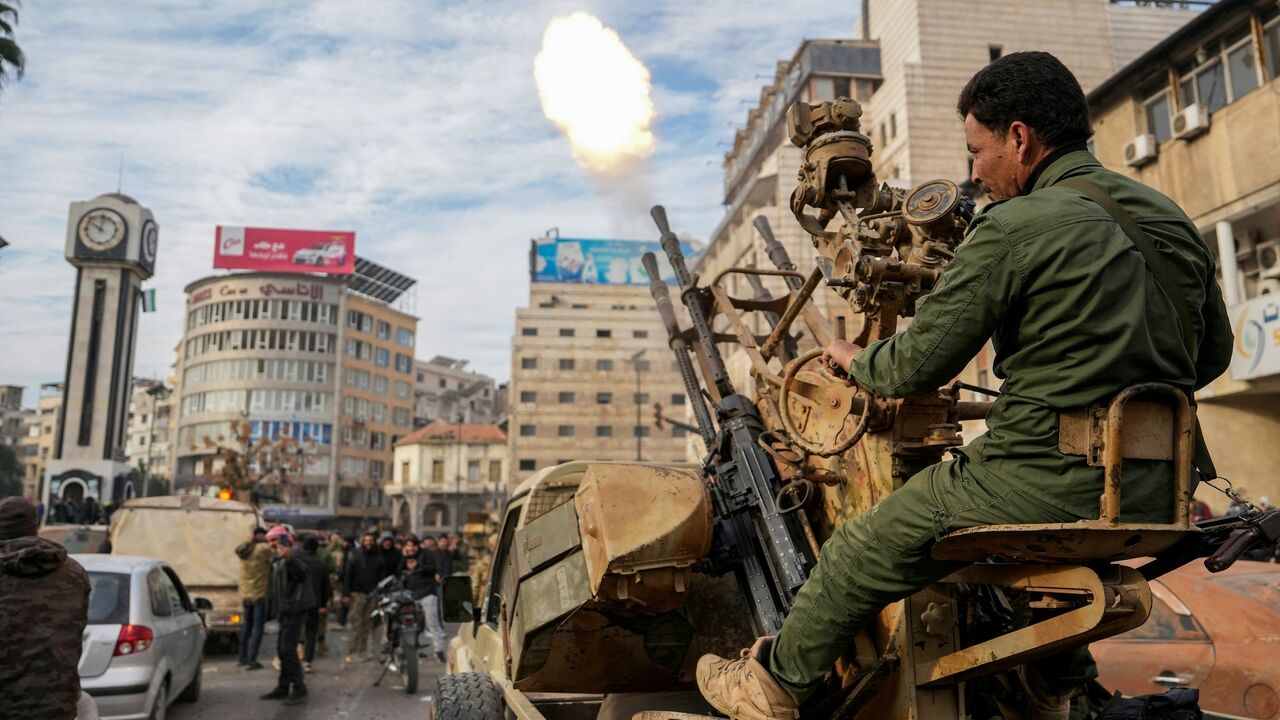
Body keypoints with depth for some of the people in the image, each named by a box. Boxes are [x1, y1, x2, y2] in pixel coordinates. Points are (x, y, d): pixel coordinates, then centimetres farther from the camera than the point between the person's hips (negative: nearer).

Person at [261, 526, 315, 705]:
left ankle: (299, 689, -6)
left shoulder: (292, 559, -16)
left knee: (288, 650, -12)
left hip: (294, 610, -10)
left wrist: (288, 558, -60)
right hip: (285, 611, 10)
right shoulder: (277, 561, 16)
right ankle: (283, 687, 23)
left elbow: (301, 571, -41)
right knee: (281, 650, 14)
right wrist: (276, 610, 25)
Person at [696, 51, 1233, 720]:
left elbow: (917, 365, -9)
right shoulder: (1173, 220, 10)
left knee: (861, 550, 9)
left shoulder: (1012, 228, -13)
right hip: (1156, 492, 8)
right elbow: (1212, 355, 20)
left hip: (1049, 483, -8)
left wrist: (856, 359, 12)